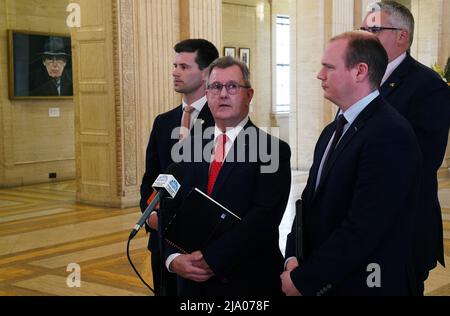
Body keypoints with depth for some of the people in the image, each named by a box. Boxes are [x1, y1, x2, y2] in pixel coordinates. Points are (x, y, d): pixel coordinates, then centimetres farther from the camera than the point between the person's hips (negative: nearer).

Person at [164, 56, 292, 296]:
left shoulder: (273, 150, -9)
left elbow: (264, 217, -18)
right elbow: (171, 209, 3)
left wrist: (212, 259, -21)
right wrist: (173, 257, -12)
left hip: (249, 282, -4)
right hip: (193, 281, 4)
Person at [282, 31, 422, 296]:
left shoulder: (390, 135, -20)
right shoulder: (333, 131, 10)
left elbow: (362, 229, -24)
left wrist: (303, 280, -16)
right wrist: (293, 258, -4)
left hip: (364, 284, -7)